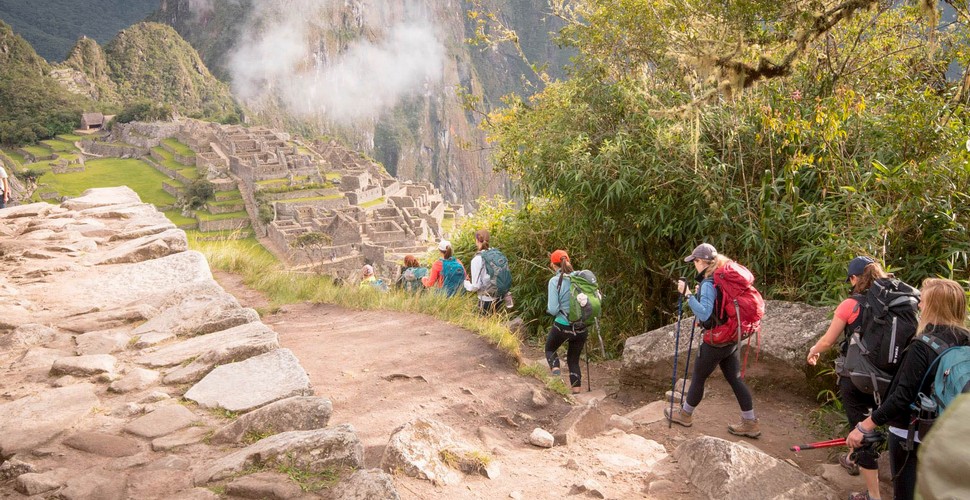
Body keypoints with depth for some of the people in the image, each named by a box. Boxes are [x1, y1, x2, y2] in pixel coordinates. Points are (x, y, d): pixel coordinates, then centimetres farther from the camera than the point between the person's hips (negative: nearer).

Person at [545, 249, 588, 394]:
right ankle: (577, 393, 15)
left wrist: (548, 308, 6)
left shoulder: (555, 281, -11)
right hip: (582, 327, 4)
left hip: (562, 325, -4)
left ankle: (555, 368, -1)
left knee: (550, 348, 26)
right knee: (574, 359, 20)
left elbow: (553, 309, -16)